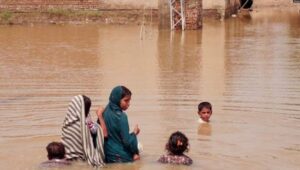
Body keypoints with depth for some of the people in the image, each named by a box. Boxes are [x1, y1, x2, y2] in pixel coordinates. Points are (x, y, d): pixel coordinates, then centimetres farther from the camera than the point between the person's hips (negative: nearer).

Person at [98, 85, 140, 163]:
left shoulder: (105, 112, 3)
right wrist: (134, 133, 0)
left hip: (107, 156, 8)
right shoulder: (121, 116, -19)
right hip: (121, 158, -8)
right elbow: (127, 141, -17)